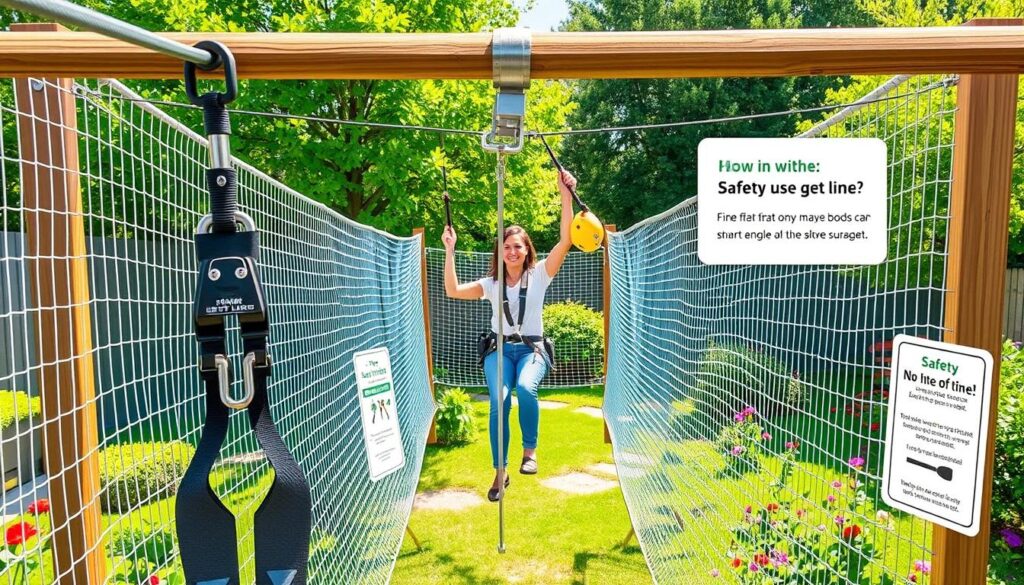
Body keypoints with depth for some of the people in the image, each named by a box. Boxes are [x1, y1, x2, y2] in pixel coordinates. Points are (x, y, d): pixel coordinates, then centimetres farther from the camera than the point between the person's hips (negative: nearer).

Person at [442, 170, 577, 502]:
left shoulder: (539, 274, 4)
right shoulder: (491, 283, 11)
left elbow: (566, 241, -9)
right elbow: (453, 291, 0)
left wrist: (565, 195, -19)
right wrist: (450, 251, -3)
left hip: (532, 348, -2)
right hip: (499, 349, 2)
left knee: (526, 388, -35)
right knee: (499, 401, -23)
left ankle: (530, 450, -12)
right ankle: (500, 472, -10)